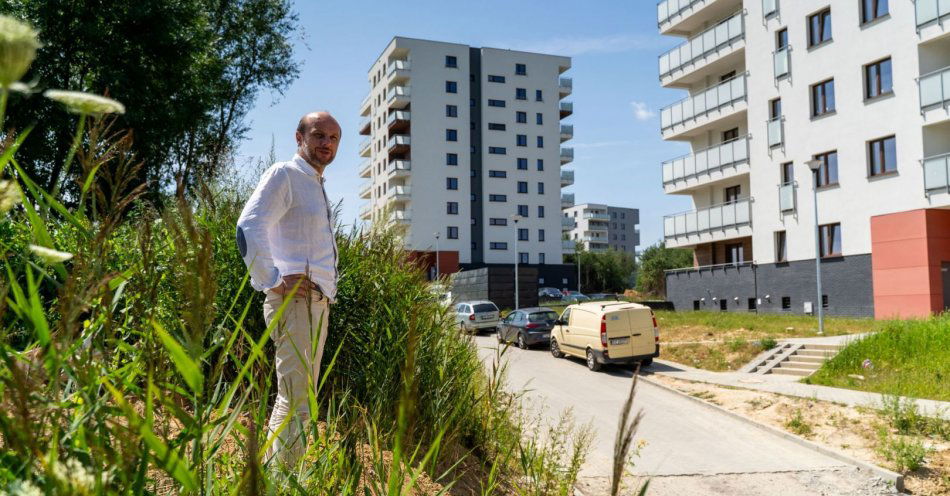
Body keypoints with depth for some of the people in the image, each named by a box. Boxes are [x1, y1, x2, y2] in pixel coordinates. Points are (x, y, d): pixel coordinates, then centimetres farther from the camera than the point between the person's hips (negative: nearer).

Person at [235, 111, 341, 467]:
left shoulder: (317, 185, 22)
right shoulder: (284, 175, -6)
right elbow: (248, 227, -20)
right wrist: (274, 282, -22)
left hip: (319, 302, 10)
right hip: (295, 301, -10)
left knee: (303, 398, 15)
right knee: (295, 402, -10)